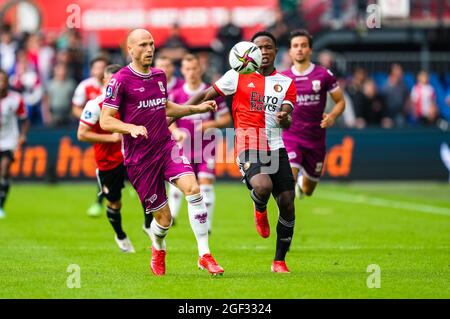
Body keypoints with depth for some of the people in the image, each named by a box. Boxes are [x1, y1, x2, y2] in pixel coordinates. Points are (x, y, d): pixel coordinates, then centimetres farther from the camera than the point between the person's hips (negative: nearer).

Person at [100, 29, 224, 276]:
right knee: (163, 218, -1)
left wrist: (198, 108, 22)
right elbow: (105, 120, -12)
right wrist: (132, 128, -28)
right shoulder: (121, 80, -9)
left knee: (192, 188, -22)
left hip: (166, 147, 5)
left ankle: (205, 255, -17)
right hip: (139, 159, -5)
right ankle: (158, 250, 35)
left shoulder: (159, 76, 11)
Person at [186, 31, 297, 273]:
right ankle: (259, 209, 6)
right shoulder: (238, 76, 6)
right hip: (248, 146, -4)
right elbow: (206, 96, 12)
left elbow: (286, 121, 4)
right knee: (263, 186, -33)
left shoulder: (286, 83, 12)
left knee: (287, 204, -2)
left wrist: (284, 119, -21)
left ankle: (279, 261, 14)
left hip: (276, 149, 4)